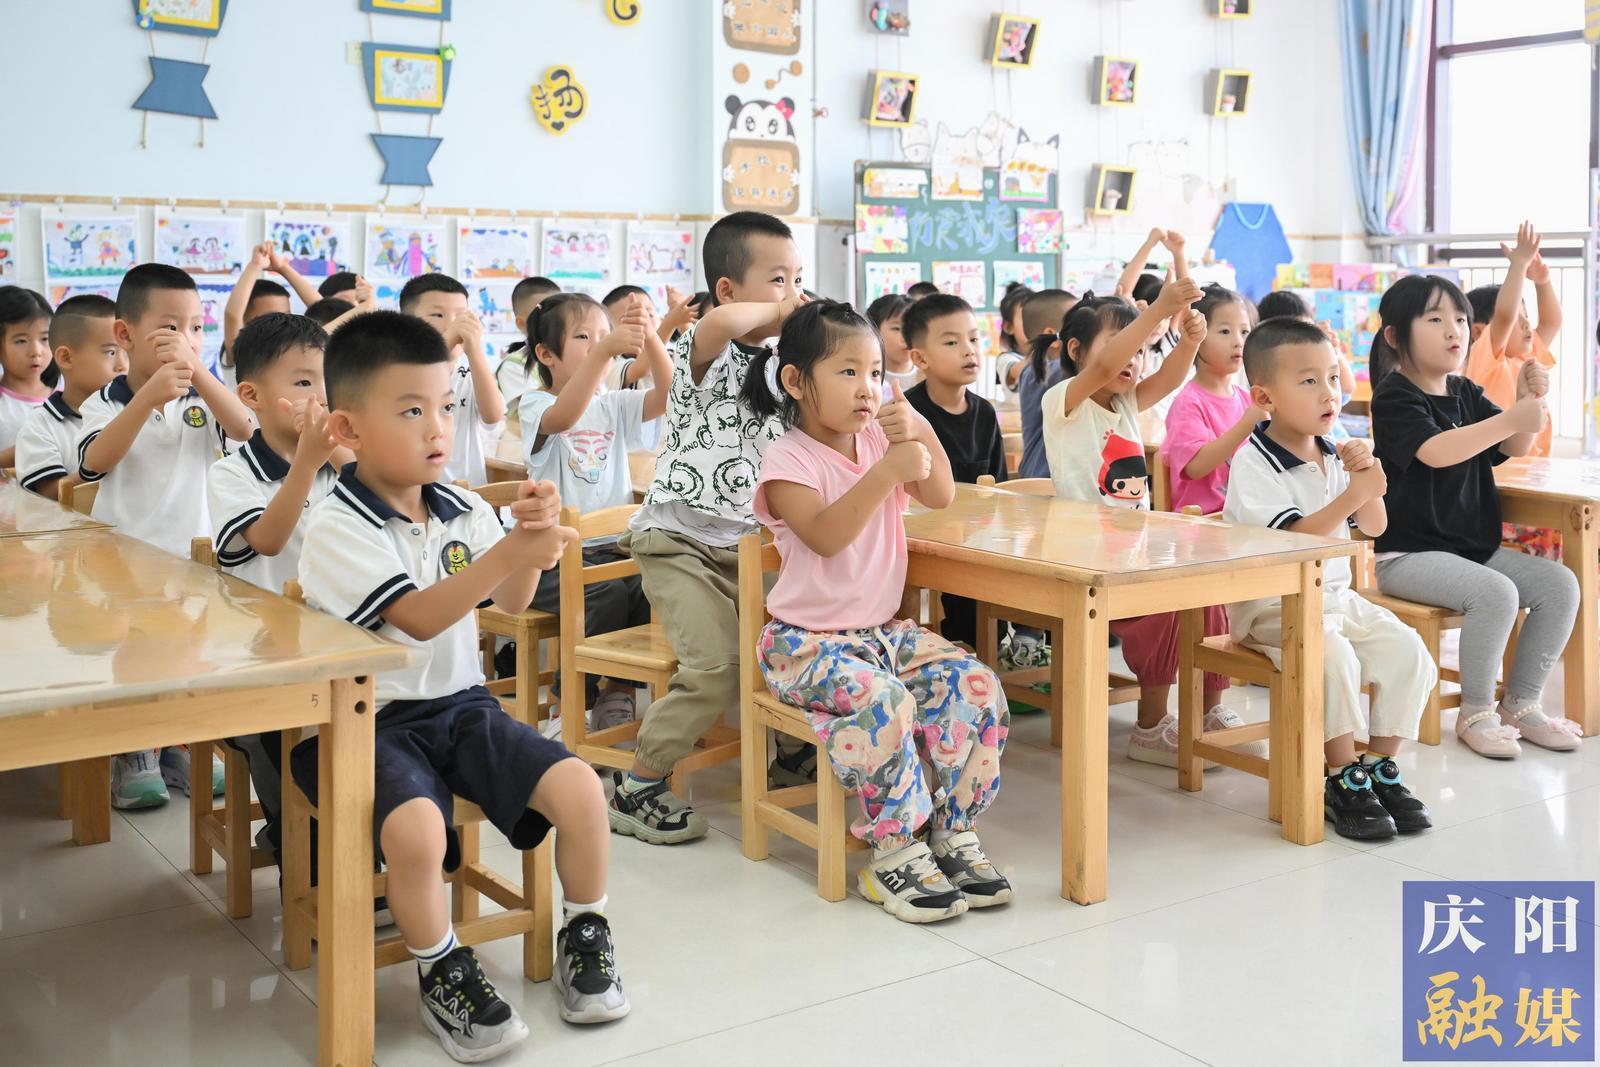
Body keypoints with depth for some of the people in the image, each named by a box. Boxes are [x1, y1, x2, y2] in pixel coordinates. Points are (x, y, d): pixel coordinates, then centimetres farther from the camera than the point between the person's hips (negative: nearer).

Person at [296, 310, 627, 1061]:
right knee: (416, 830, -33)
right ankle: (443, 975, -3)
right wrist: (507, 554, -35)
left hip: (460, 703, 5)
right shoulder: (337, 527, -13)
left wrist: (528, 540, -21)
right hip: (373, 718, -5)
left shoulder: (461, 511, 5)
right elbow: (417, 618, -24)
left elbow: (510, 601, -1)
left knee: (579, 790, -13)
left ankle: (584, 937, 13)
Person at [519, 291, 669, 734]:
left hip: (614, 546, 5)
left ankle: (619, 691, -4)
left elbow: (666, 393, -6)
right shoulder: (535, 405, -2)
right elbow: (562, 418, -28)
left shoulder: (614, 406, 13)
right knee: (609, 594, -31)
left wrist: (648, 338, -24)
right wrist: (604, 352, -40)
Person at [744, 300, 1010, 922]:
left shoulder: (878, 441, 8)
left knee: (975, 686, -15)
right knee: (883, 702, -34)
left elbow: (940, 496, 3)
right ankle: (895, 856, -19)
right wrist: (888, 471, -32)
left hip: (883, 629, 7)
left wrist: (920, 432, -13)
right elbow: (825, 535, -26)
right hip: (807, 641, -6)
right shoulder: (789, 459, -11)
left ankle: (954, 836, -4)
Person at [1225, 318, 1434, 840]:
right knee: (1334, 655, -31)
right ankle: (1344, 780, -16)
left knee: (1406, 648, -11)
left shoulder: (1332, 455, 8)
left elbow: (1374, 527, 10)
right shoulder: (1253, 462, -15)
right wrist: (1351, 496, -29)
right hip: (1270, 606, -7)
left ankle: (1380, 767, 2)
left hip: (1334, 596, 7)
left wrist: (1367, 479, -9)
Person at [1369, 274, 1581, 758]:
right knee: (1496, 592, -29)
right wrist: (1512, 418, -33)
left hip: (1475, 546, 8)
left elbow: (1515, 447, 5)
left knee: (1560, 584, -6)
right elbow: (1436, 451, -27)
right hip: (1408, 553, -8)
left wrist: (1527, 399, -15)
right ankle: (1476, 713, -10)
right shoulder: (1394, 396, -11)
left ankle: (1520, 703, 6)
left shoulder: (1466, 394, 13)